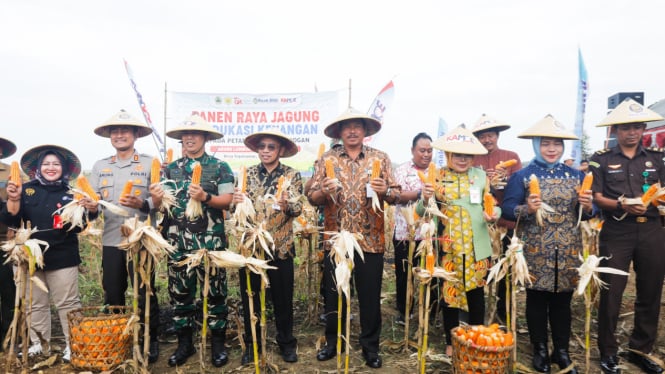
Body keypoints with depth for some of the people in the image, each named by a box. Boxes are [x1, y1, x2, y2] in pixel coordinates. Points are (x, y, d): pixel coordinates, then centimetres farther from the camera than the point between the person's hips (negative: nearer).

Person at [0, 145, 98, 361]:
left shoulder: (71, 194, 2)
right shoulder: (27, 190, 5)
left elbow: (79, 226, 0)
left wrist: (91, 211, -18)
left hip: (62, 258, -2)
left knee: (67, 304, 2)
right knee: (35, 304, 14)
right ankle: (38, 344, 28)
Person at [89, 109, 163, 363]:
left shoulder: (149, 163, 0)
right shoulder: (100, 166, 12)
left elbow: (159, 201, -6)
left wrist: (141, 204, -25)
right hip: (111, 240, 4)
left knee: (145, 294, 3)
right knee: (112, 295, 12)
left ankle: (151, 341, 19)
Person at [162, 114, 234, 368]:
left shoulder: (220, 167, 3)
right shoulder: (171, 169, 13)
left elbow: (228, 200, -5)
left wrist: (205, 197, -20)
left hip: (211, 240, -3)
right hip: (178, 240, 3)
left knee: (215, 291, 3)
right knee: (180, 292, 10)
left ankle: (218, 343, 17)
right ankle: (184, 343, 25)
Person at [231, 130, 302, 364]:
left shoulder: (292, 175, 0)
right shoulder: (248, 174, 7)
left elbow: (298, 208, -9)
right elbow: (237, 209, 6)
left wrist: (286, 204, -31)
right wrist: (236, 201, -17)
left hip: (281, 246, -2)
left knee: (282, 297, 7)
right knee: (249, 296, 9)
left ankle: (286, 343, 25)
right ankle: (251, 344, 26)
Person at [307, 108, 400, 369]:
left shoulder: (380, 158, 5)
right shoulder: (327, 159, 4)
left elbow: (395, 196, 3)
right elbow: (312, 198, 1)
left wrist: (384, 191, -18)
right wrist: (324, 192, -20)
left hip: (370, 240, 0)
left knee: (370, 296, 8)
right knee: (333, 293, 11)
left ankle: (370, 346, 25)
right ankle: (332, 341, 31)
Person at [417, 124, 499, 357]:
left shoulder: (480, 175, 5)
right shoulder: (437, 177, 0)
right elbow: (421, 212, -1)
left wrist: (494, 214, -14)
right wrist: (426, 198, -23)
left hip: (476, 247, 1)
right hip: (448, 247, -1)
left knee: (476, 292, 9)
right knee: (449, 292, 8)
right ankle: (451, 342, 24)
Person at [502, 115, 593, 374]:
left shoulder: (576, 175, 8)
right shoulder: (522, 175, -3)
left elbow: (587, 213, 11)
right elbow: (507, 209, -8)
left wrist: (587, 207, -11)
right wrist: (527, 209, -27)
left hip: (568, 252, 3)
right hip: (535, 252, -3)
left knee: (562, 302, 13)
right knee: (537, 302, 7)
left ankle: (561, 351, 27)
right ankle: (540, 351, 22)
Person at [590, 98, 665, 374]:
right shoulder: (601, 160, 2)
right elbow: (597, 197, -4)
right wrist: (622, 205, -21)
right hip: (616, 233, -3)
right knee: (611, 293, 1)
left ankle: (641, 350, 27)